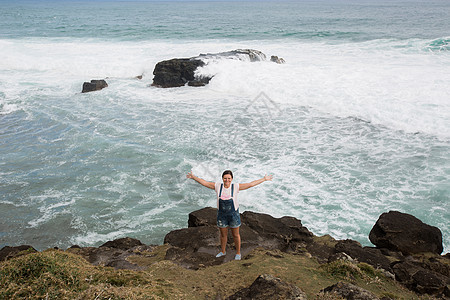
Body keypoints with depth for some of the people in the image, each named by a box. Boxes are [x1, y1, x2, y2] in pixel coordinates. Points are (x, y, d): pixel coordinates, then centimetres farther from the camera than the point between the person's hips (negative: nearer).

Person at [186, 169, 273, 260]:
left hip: (233, 214, -1)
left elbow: (250, 184, -10)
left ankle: (238, 253, 32)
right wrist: (193, 177, -1)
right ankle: (223, 251, 40)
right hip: (221, 214, 2)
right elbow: (204, 183, -1)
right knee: (223, 234, 18)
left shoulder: (236, 187, -11)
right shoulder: (218, 186, -8)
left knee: (236, 235, 12)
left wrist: (264, 179, -11)